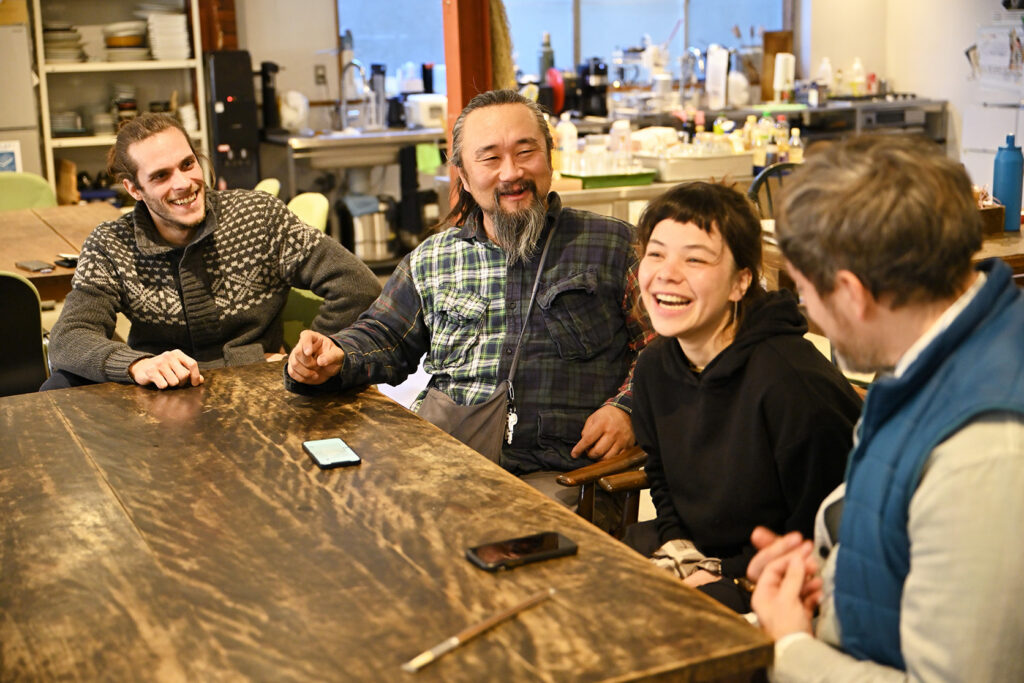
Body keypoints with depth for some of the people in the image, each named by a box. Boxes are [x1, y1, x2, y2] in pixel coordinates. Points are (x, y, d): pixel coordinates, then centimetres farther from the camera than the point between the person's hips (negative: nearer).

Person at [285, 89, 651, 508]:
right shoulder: (431, 261, 17)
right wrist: (334, 359, -1)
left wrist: (625, 407, -9)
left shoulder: (612, 245, 9)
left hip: (554, 475, -3)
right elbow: (382, 338, 22)